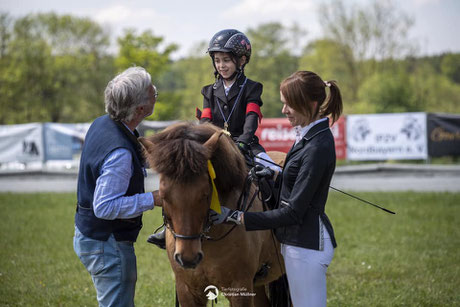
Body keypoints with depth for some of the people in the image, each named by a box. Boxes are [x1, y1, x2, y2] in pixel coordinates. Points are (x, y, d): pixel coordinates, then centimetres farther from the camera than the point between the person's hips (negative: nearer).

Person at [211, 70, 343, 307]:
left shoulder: (318, 148, -24)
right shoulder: (310, 135, 6)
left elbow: (293, 213, -24)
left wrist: (237, 217, -23)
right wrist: (275, 174, 7)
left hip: (307, 243, -10)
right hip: (298, 240, 10)